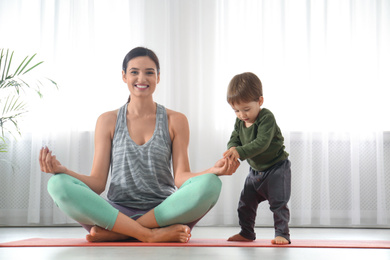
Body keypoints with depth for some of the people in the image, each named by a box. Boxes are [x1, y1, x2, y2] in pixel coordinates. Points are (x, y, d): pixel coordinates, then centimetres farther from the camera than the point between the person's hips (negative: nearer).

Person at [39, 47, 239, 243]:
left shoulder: (175, 121, 10)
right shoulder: (108, 121, 10)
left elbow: (181, 177, 2)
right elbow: (98, 183, 5)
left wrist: (213, 171, -18)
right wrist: (62, 170, -14)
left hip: (164, 213, 0)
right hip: (117, 212, 0)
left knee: (210, 184, -30)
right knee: (58, 184, -25)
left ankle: (111, 233, -24)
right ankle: (153, 235, -30)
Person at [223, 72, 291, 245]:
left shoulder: (267, 118, -25)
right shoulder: (239, 122, -2)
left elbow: (262, 143, -35)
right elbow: (234, 140, -3)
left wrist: (240, 152, -46)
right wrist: (232, 150, -28)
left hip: (276, 167, -7)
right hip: (255, 170, 7)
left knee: (278, 202, -8)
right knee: (245, 203, 10)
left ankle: (282, 234, 3)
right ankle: (246, 233, 23)